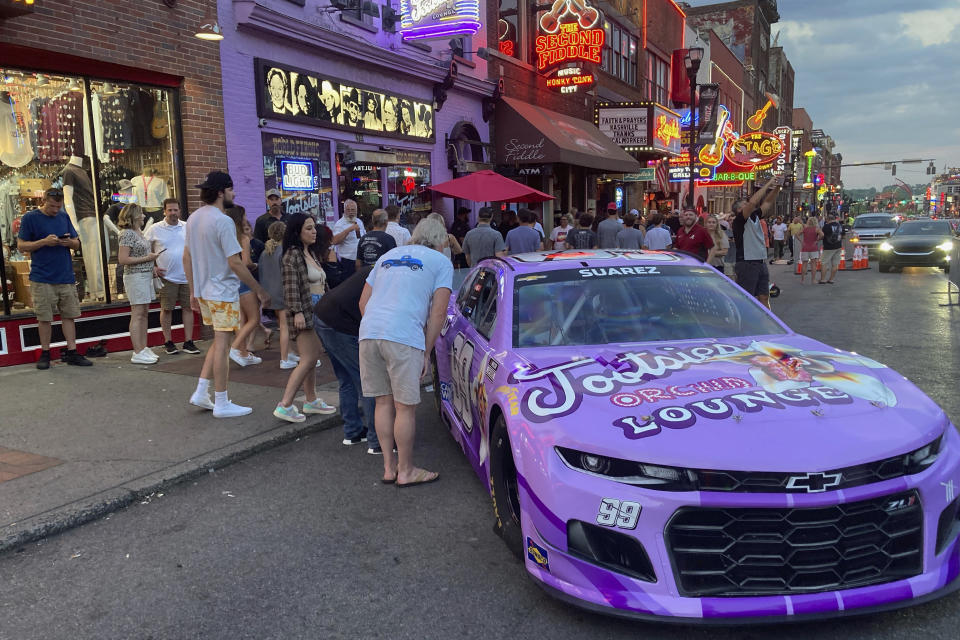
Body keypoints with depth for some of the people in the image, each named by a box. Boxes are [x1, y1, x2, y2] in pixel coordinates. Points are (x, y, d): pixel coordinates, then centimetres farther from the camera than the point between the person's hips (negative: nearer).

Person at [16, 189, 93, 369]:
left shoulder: (64, 217, 11)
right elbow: (21, 246, -3)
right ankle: (45, 353, 14)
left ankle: (71, 352, 11)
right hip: (42, 278, -4)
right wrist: (44, 241, -17)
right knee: (45, 318, 2)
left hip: (66, 277, 4)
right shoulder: (30, 218, -2)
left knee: (69, 315, 6)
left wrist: (70, 242, -8)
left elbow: (77, 244, 15)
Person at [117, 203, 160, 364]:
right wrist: (147, 258, -16)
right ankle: (137, 353, -4)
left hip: (146, 275, 9)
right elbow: (123, 259, -19)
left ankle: (143, 348, 16)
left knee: (144, 314, 10)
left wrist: (154, 267, 19)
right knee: (137, 314, -7)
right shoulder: (127, 234, -13)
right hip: (135, 277, -9)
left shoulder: (139, 232, 15)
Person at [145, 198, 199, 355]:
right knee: (166, 309, 2)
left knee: (187, 307, 4)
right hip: (167, 277, -2)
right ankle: (168, 342, 12)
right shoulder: (154, 229, 1)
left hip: (187, 276, 2)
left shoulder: (188, 227, 8)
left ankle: (188, 342, 10)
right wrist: (153, 268, -4)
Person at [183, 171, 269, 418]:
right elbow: (235, 263, -21)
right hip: (223, 292, -9)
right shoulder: (223, 221, -18)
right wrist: (259, 290, -14)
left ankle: (201, 392, 18)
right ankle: (221, 404, 7)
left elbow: (187, 257, 15)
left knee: (220, 341, 19)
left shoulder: (193, 219, 10)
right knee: (222, 344, -1)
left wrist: (193, 291, 21)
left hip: (203, 292, 9)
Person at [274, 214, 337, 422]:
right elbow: (291, 286, -18)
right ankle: (284, 405, -11)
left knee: (312, 359, 14)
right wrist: (297, 311, -23)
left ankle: (311, 401, 24)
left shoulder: (312, 253, 18)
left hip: (317, 311, 9)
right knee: (308, 360, -12)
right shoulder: (293, 255, -11)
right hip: (304, 313, -9)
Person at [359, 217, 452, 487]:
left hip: (368, 332, 6)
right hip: (403, 336, -6)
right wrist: (426, 353, 7)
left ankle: (389, 467, 23)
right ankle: (406, 472, 15)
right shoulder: (441, 262, 12)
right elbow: (438, 312, 2)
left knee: (384, 402, 15)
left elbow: (363, 301, 25)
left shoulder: (388, 255, 27)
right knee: (405, 407, 4)